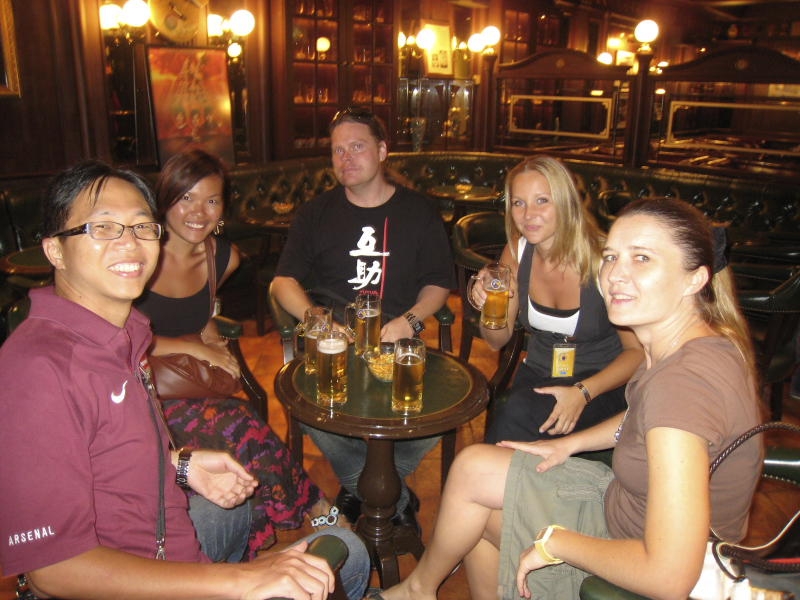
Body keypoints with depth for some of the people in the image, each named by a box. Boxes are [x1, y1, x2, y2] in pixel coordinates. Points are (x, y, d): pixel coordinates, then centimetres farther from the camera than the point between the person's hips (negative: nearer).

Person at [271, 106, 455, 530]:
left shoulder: (419, 212, 12)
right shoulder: (315, 214, 12)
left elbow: (439, 283, 12)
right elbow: (284, 281, 8)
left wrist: (409, 321, -8)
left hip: (399, 343, 0)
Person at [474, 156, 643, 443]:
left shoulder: (603, 258, -18)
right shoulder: (517, 252, -2)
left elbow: (638, 350, -11)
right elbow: (498, 340, 6)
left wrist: (582, 392, -24)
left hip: (601, 385, -3)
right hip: (536, 378, 4)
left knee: (517, 415, -30)